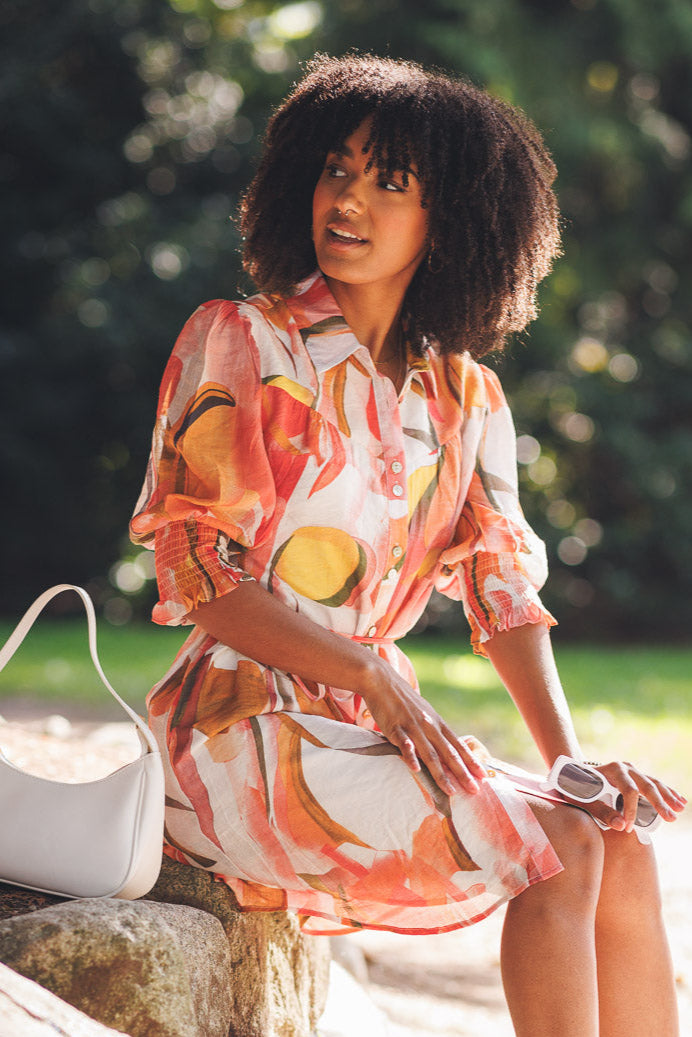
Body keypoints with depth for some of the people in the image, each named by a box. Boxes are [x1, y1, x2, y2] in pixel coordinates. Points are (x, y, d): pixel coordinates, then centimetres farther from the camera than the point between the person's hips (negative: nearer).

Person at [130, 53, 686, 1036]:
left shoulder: (465, 396, 12)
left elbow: (505, 586, 9)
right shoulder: (239, 344, -4)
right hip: (240, 727, -6)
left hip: (371, 728, 6)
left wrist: (570, 756, -7)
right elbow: (195, 568, -10)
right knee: (563, 852, -19)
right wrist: (373, 679, -19)